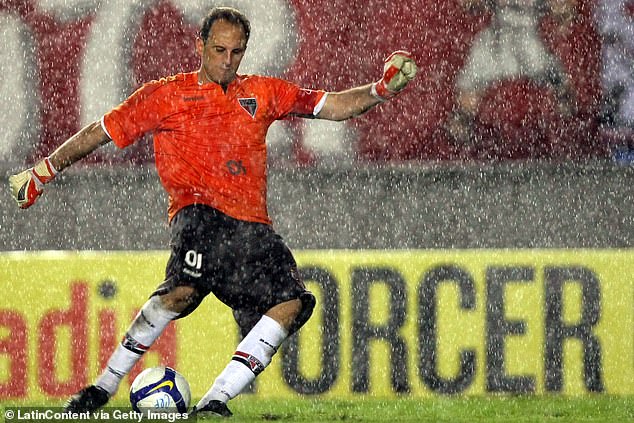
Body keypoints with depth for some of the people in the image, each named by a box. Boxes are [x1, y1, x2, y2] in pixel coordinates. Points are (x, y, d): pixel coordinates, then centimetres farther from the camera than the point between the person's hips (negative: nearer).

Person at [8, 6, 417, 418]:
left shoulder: (263, 93, 21)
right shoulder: (165, 95, 12)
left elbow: (332, 106, 20)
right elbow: (101, 132, 16)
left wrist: (380, 90, 3)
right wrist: (42, 172, 15)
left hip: (251, 225, 5)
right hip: (199, 211, -5)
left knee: (293, 302, -17)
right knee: (186, 287, -32)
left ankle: (215, 400, -16)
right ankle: (106, 384, -20)